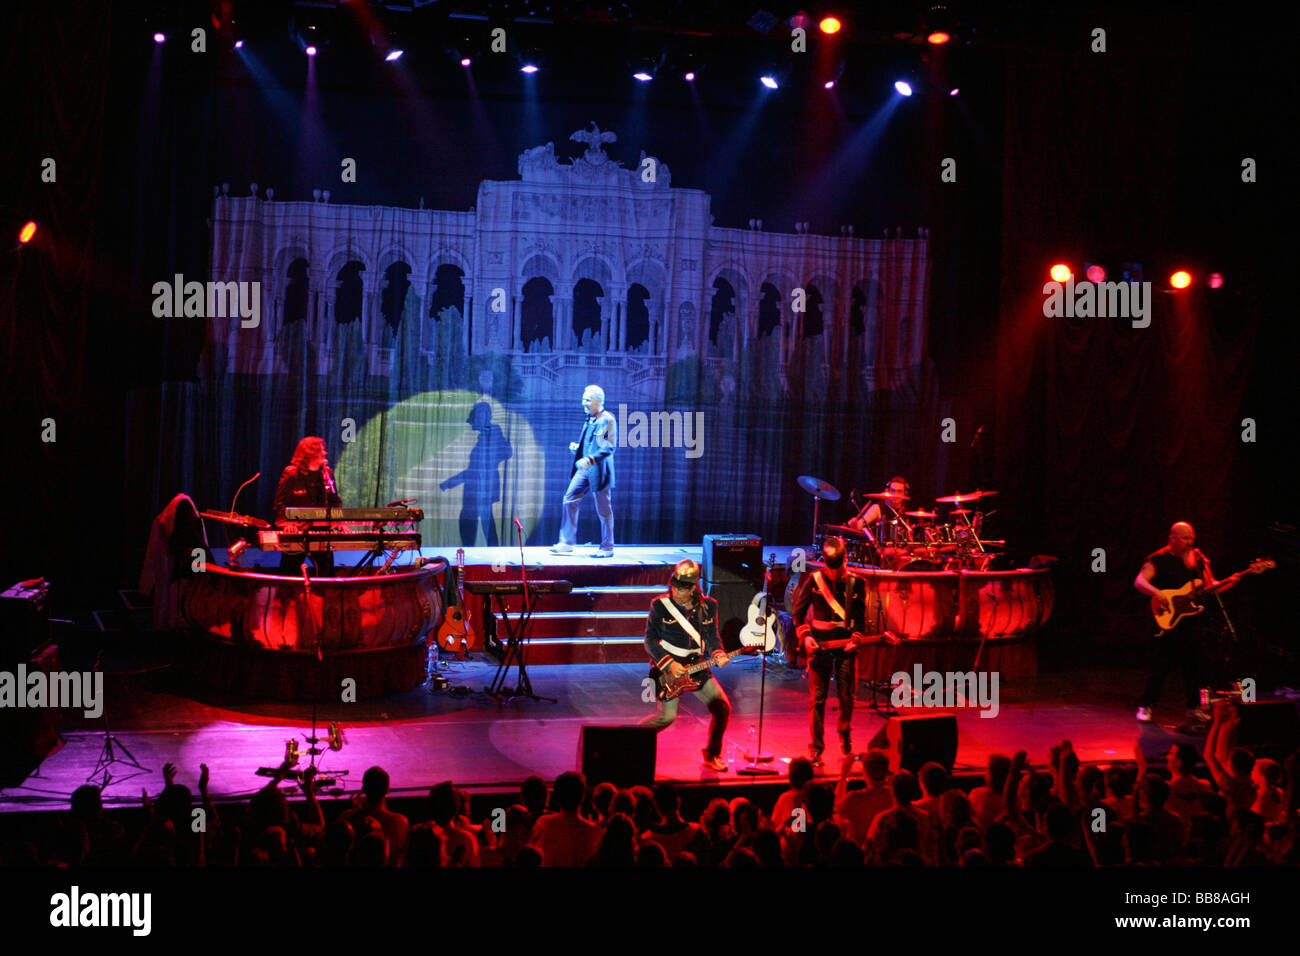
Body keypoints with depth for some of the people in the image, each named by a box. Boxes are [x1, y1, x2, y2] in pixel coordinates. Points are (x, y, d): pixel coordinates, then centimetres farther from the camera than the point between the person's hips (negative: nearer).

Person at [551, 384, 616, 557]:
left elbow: (610, 447, -17)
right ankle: (567, 543, 5)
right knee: (570, 499, 1)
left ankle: (607, 547, 11)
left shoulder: (608, 420, -11)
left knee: (604, 509, 1)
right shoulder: (589, 419, 14)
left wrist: (590, 459, -26)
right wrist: (576, 447, 7)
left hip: (599, 470, -8)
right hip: (584, 469, 8)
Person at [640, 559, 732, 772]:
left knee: (722, 708, -4)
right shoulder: (660, 605, -8)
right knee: (667, 716, -14)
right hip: (668, 669, -4)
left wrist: (718, 654, -11)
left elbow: (712, 636, 10)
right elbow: (650, 640, -6)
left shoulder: (708, 606, 2)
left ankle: (712, 755, 15)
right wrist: (669, 664, -17)